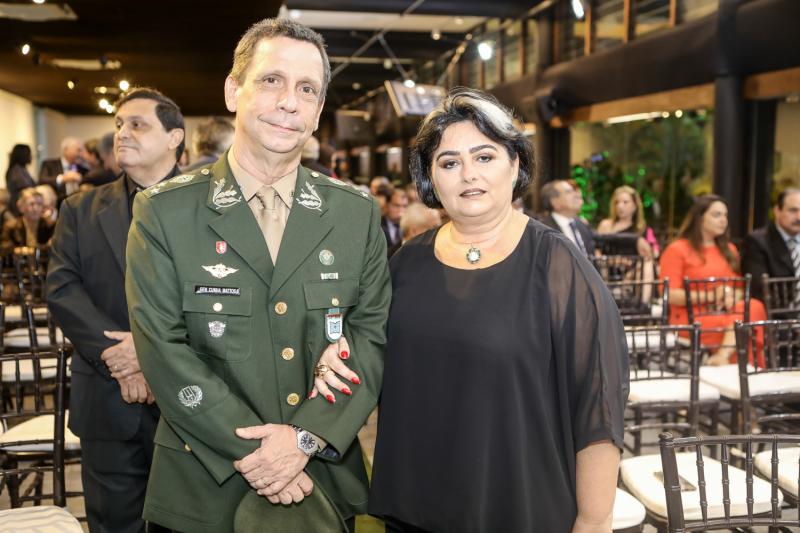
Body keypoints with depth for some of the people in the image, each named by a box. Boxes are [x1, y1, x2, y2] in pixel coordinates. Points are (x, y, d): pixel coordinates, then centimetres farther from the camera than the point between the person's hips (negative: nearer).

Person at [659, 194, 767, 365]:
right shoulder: (677, 250, 1)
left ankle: (723, 356, -38)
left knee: (753, 307, -30)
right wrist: (710, 296, -16)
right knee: (743, 319, -31)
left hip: (725, 313, 6)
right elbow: (670, 295, -7)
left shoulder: (729, 249, 22)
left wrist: (731, 296, -5)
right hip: (691, 321, -6)